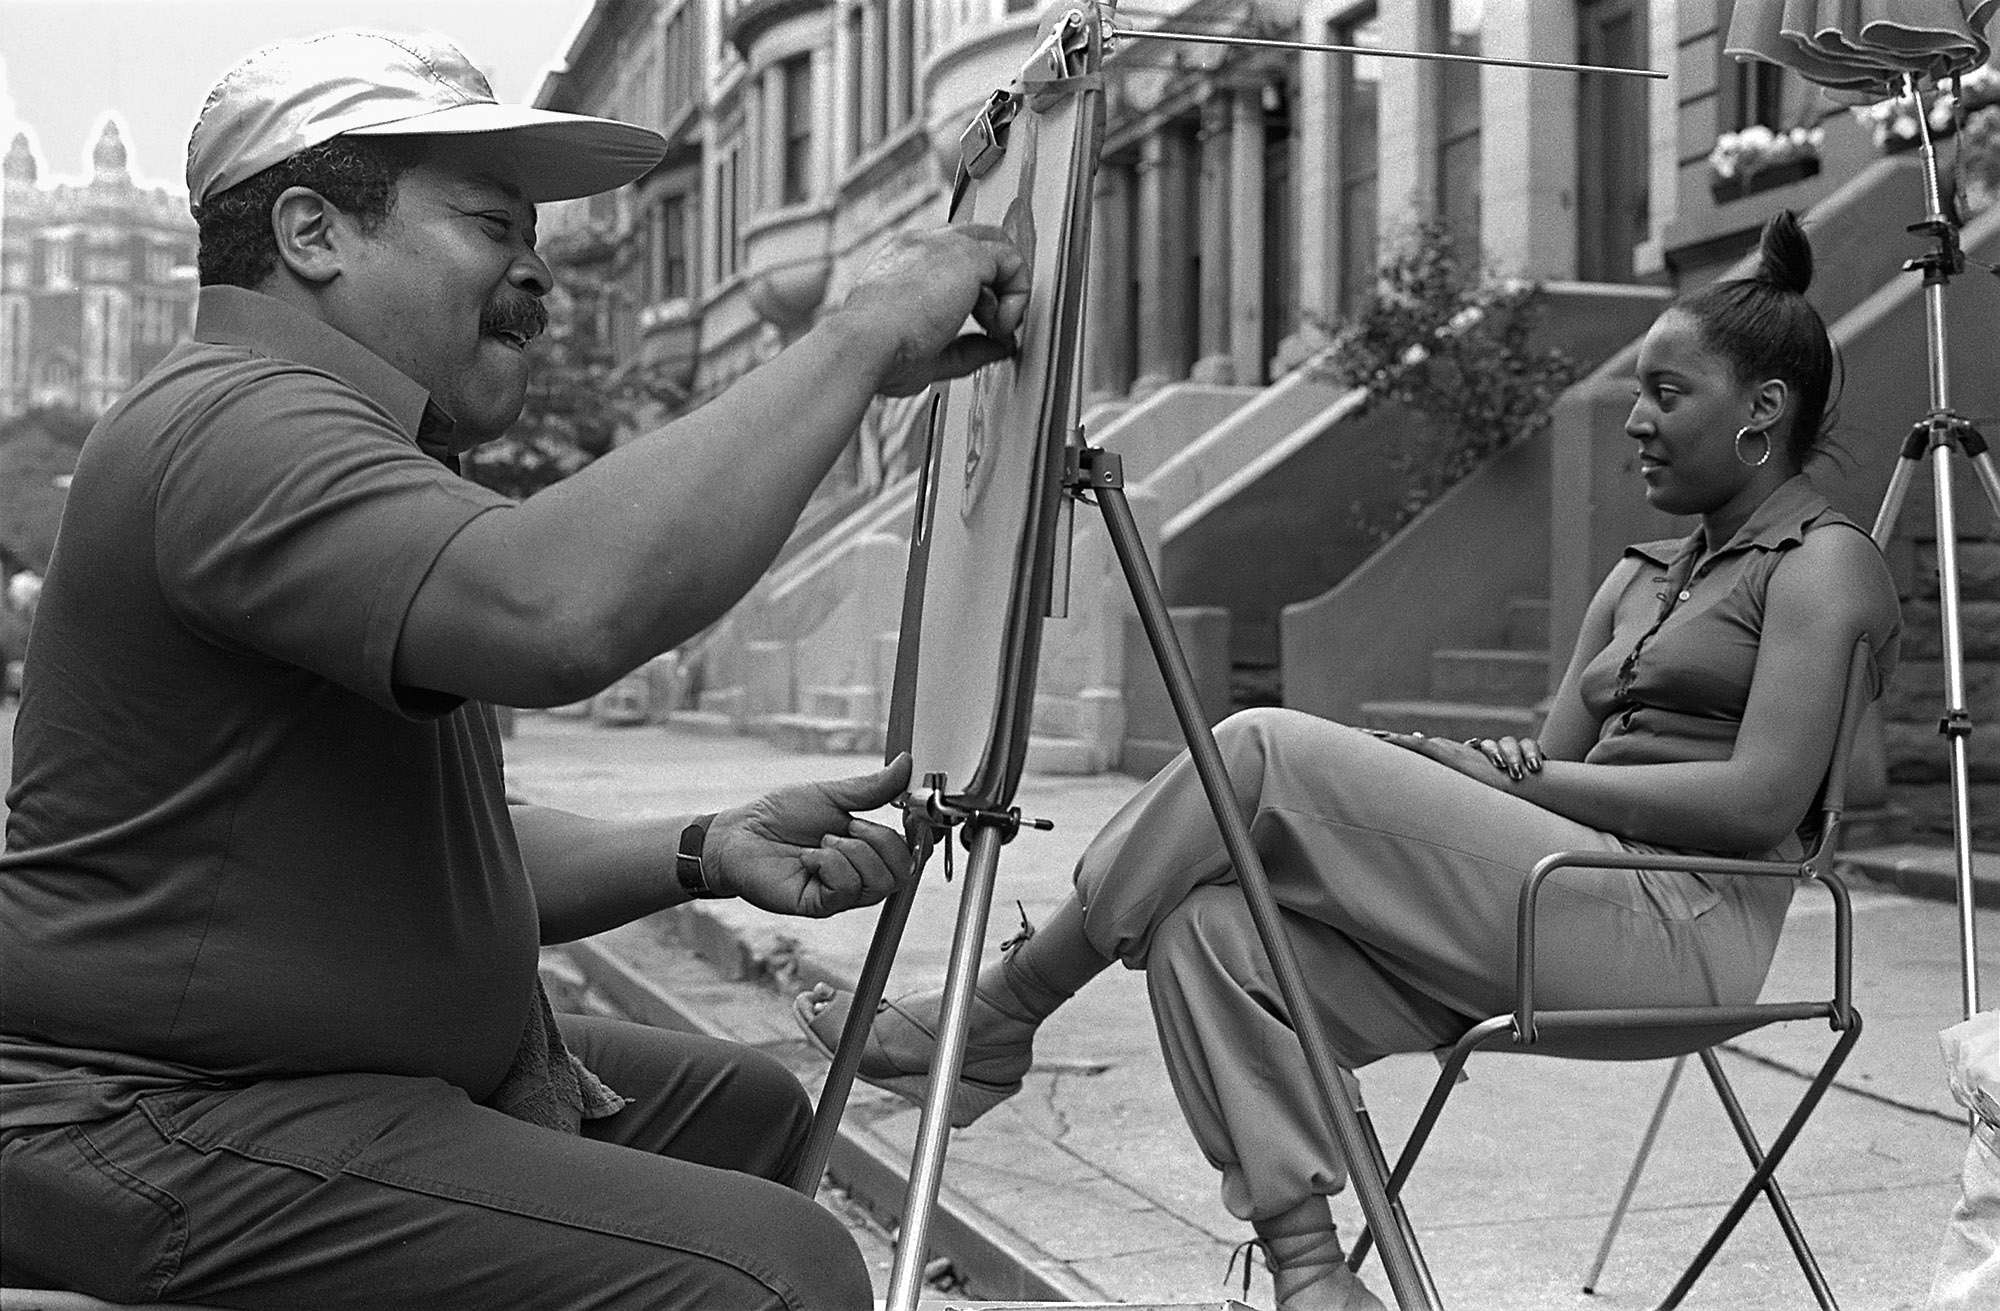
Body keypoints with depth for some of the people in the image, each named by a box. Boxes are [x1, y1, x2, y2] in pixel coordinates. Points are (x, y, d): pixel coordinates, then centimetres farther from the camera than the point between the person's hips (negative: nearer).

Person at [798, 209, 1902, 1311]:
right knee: (1209, 926, -15)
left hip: (1682, 923, -8)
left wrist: (1525, 776, -11)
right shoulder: (1642, 577, 26)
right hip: (1570, 911, 8)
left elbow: (1763, 797, -13)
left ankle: (998, 1017, -10)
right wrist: (1456, 771, -2)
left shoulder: (1822, 561, 0)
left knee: (1264, 751, -20)